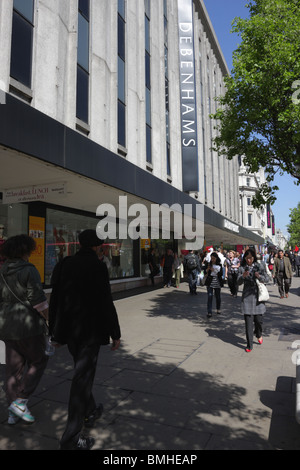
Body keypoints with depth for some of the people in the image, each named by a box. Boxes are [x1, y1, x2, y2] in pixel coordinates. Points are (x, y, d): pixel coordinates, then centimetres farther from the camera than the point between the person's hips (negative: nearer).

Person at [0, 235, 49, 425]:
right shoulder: (29, 270, -15)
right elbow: (38, 300, -17)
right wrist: (50, 322, -6)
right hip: (28, 325, -7)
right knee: (39, 361, 14)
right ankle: (20, 401, 6)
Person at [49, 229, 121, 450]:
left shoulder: (64, 264, 3)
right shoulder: (98, 266, -15)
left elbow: (55, 300, 7)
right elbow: (105, 302, -16)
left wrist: (55, 331, 16)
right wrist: (115, 333, -7)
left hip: (69, 330, 7)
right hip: (90, 331, -7)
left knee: (82, 372, 25)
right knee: (83, 378, 2)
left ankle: (90, 411, 43)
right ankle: (71, 438, 10)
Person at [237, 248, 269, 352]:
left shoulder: (259, 266, 2)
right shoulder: (242, 268, 3)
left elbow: (266, 279, 3)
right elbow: (239, 283, -1)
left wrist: (259, 276, -18)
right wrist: (243, 276, -21)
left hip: (258, 295, 0)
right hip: (247, 296, 0)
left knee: (258, 319, 5)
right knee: (248, 321, -1)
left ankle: (259, 335, 39)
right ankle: (249, 345, 8)